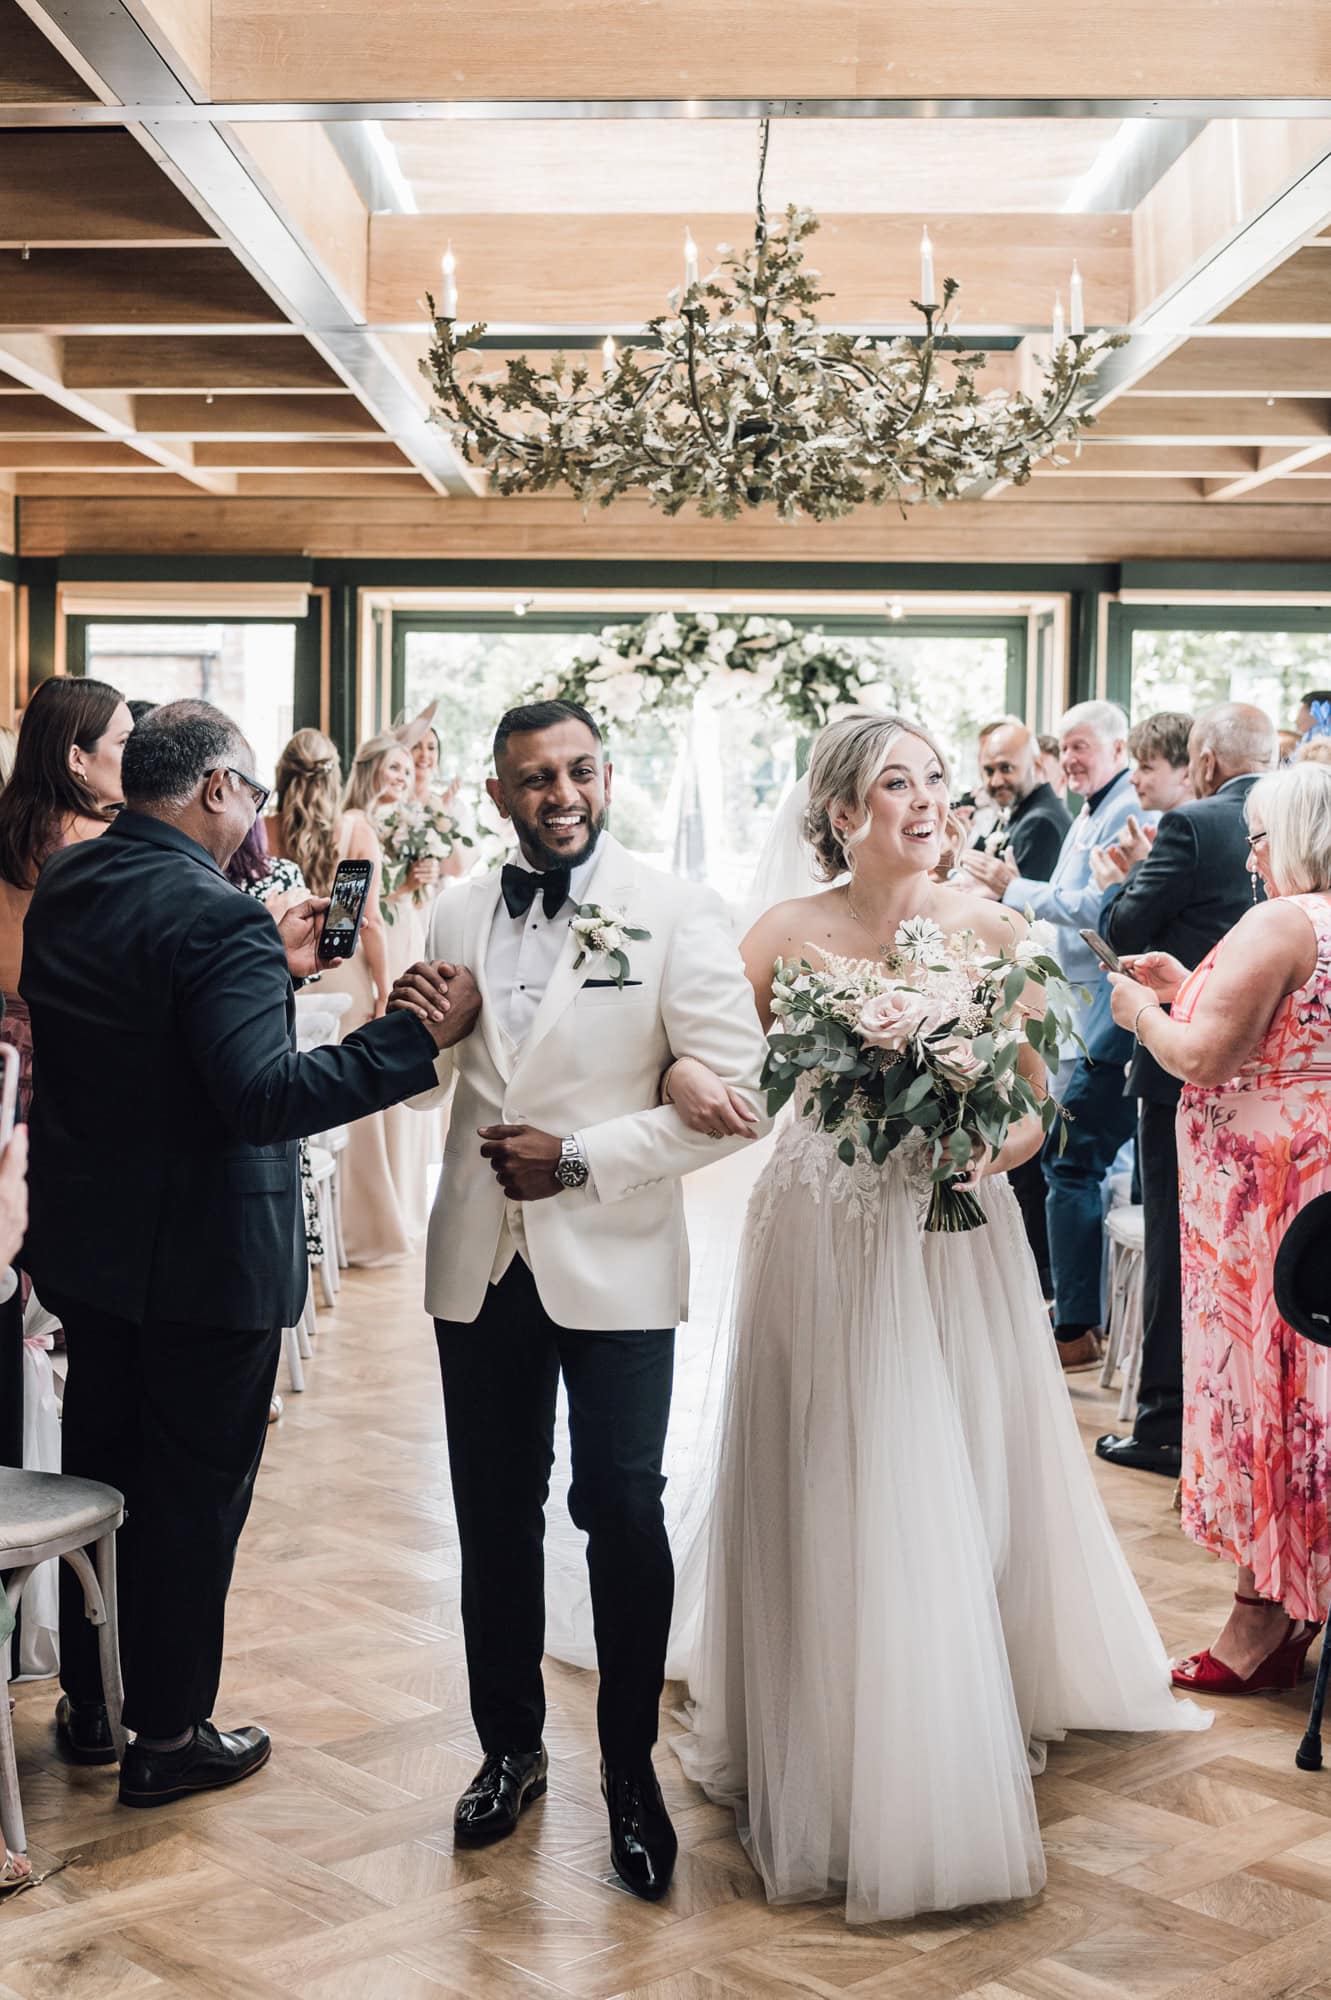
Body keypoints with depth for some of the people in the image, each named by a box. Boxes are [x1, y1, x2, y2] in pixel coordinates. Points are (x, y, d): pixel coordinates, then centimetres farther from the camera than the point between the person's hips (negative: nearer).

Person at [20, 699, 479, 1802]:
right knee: (195, 1494, 8)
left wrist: (270, 962, 14)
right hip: (203, 1255, -8)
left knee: (101, 1464, 21)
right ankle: (169, 1737, 21)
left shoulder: (63, 885, 3)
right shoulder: (218, 919, -24)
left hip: (85, 1243, 8)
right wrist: (421, 1036, -29)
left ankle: (90, 1703, 36)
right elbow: (264, 1095, -31)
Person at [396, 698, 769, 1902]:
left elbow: (733, 1100, -11)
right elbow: (429, 1077, 12)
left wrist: (582, 1158, -17)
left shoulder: (676, 918, -7)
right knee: (495, 1514, 13)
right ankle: (510, 1748, 31)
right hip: (482, 1260, 4)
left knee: (623, 1513, 3)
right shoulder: (458, 918, 6)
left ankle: (631, 1770, 21)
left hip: (613, 1263, -4)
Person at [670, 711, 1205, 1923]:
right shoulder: (791, 934, -3)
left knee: (962, 1489, 8)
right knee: (832, 1498, 6)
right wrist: (688, 1083, -26)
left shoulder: (991, 930, -1)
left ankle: (961, 1742, 28)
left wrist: (991, 1147, -18)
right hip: (826, 1236, -1)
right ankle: (823, 1748, 23)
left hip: (955, 1237, 1)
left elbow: (1035, 1105, 2)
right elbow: (709, 1068, -4)